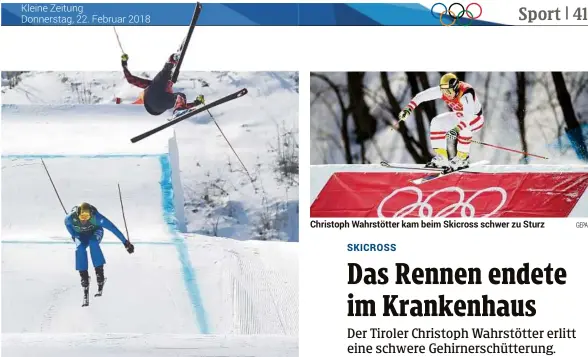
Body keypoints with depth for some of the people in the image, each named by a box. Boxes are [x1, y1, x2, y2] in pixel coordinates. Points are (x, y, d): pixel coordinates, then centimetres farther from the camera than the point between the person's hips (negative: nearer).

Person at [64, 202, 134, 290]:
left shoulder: (96, 217, -38)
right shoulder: (71, 217, -33)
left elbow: (112, 227, -32)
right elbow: (67, 223, -6)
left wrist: (125, 242, -29)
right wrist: (74, 236, 0)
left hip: (95, 231, -1)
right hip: (81, 235, 2)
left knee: (93, 243, -34)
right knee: (80, 247, -28)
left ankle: (99, 272, -28)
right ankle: (84, 275, -16)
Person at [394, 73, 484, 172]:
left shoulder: (466, 94, -38)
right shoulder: (443, 90, -21)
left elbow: (469, 116, -50)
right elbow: (422, 96, -17)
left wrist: (457, 129, -65)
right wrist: (408, 109, -28)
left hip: (476, 119, -7)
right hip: (459, 116, 7)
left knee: (464, 126, -38)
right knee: (436, 122, -11)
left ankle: (463, 158, -20)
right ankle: (441, 158, -8)